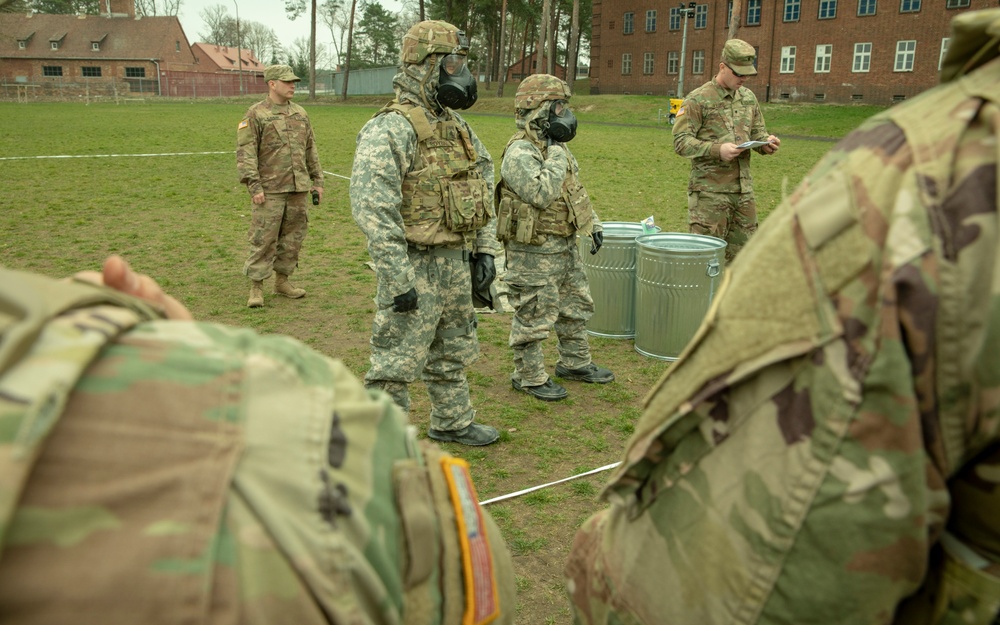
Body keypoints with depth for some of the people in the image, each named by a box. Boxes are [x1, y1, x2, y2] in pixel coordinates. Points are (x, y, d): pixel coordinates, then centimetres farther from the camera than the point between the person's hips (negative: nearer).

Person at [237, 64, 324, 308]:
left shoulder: (300, 114, 13)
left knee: (293, 237, 10)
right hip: (270, 190, -6)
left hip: (299, 189, 6)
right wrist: (254, 185, -16)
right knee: (263, 239, -4)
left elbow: (311, 150, 18)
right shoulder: (255, 115, -5)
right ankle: (256, 287, 4)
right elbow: (245, 152, -10)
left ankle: (282, 280, 23)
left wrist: (318, 181, 13)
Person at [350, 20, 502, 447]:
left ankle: (453, 423, 41)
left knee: (454, 351, 23)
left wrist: (484, 249, 12)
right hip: (415, 265, -9)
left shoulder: (455, 124, 11)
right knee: (397, 362, 0)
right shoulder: (391, 130, -18)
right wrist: (397, 281, -25)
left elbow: (482, 190, 18)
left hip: (455, 261, 9)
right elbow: (373, 211, -24)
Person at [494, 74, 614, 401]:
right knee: (534, 316, 1)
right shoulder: (520, 153, -19)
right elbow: (542, 194, -31)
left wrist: (593, 223, 15)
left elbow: (576, 189, 21)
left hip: (565, 245, 10)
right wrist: (556, 156, -21)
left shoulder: (554, 145, 11)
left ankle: (575, 363, 36)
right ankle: (529, 377, 15)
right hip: (534, 251, -10)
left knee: (576, 305, 20)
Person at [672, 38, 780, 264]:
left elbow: (758, 132, 24)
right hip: (710, 191, -6)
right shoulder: (698, 100, -6)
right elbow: (681, 142, -11)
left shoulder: (748, 98, 14)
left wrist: (766, 143, 0)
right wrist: (717, 150, -23)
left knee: (743, 251, 10)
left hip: (744, 189, 6)